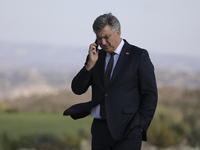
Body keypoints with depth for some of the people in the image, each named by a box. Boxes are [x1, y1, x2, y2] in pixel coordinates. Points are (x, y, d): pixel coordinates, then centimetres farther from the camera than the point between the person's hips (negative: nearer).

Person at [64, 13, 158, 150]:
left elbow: (150, 95, -1)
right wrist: (90, 64, -6)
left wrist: (140, 126, -7)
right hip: (100, 129, 5)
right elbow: (77, 89, 7)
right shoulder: (96, 57, 14)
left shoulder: (139, 55, 1)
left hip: (127, 132, -4)